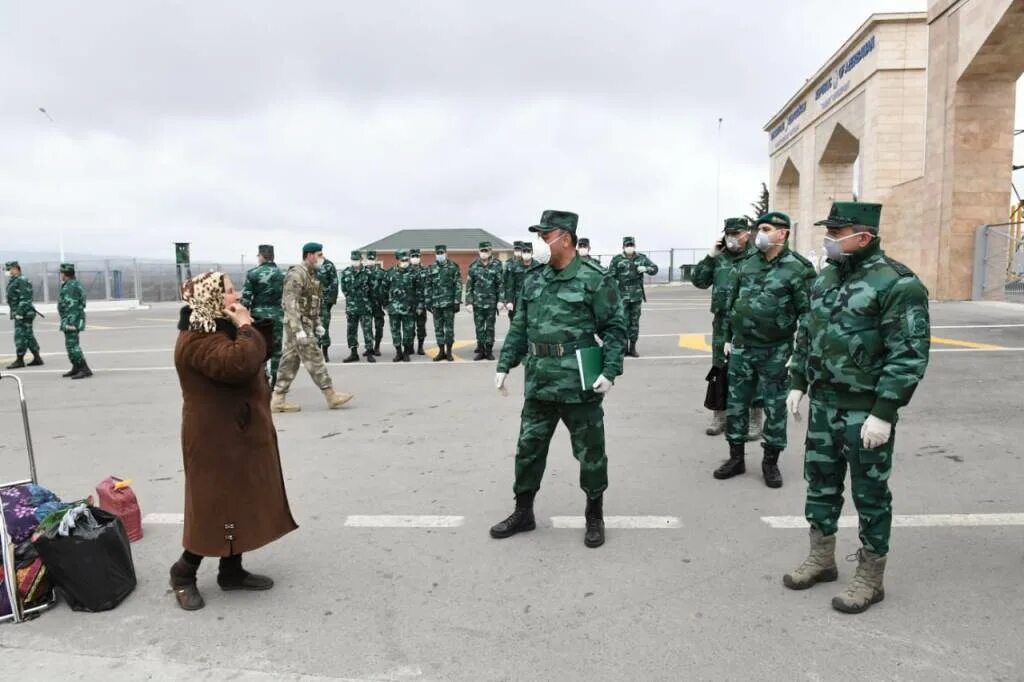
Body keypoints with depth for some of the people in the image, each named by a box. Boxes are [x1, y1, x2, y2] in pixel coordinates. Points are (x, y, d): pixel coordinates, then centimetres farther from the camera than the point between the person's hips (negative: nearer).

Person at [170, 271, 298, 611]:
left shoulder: (221, 328, 13)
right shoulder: (197, 340, -21)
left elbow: (261, 355, 16)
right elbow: (241, 364, -34)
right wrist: (246, 327, -25)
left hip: (239, 434, 11)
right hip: (218, 439, -11)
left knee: (240, 504, 15)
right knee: (216, 507, 0)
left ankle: (232, 571, 28)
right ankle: (183, 573, 19)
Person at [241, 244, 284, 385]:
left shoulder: (253, 273, -5)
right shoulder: (282, 274, 3)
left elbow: (245, 297, -7)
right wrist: (285, 313, 12)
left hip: (258, 315, -2)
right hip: (277, 315, 2)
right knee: (276, 349, 9)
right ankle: (275, 381, 12)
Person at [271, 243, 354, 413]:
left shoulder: (311, 275, 16)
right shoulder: (296, 274, -15)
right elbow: (290, 303, -21)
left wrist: (317, 324, 18)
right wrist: (298, 329, -25)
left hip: (306, 325, 10)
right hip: (298, 325, -10)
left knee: (290, 361, 9)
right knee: (314, 360, -5)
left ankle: (278, 400, 12)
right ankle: (331, 396, 0)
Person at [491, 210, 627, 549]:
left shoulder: (594, 279, -9)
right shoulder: (533, 279, 8)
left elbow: (615, 328, -7)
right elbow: (519, 326, 13)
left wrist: (610, 370, -16)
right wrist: (504, 365, 8)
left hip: (579, 383, -5)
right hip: (538, 382, 5)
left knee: (590, 452, 8)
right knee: (529, 447, 13)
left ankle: (595, 517, 26)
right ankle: (523, 512, 29)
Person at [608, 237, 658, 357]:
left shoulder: (641, 258, 7)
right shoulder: (617, 260, -2)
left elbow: (655, 268, 10)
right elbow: (611, 277, -1)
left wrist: (646, 269, -11)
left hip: (637, 296, 3)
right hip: (622, 296, -3)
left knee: (635, 322, 7)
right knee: (624, 323, -4)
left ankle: (632, 348, 15)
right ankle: (624, 348, 4)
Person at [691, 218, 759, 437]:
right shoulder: (719, 259, 8)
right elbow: (698, 281, 5)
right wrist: (710, 256, -3)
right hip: (721, 324, 5)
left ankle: (755, 421, 15)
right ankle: (719, 417, 25)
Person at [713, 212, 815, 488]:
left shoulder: (798, 268, -10)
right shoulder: (746, 265, 6)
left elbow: (808, 313, -12)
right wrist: (728, 338, 13)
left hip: (776, 352, -5)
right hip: (741, 349, 5)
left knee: (775, 408, 7)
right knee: (735, 404, 9)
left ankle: (770, 462, 21)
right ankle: (736, 458, 23)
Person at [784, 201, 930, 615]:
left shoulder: (897, 284, -16)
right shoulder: (827, 277, 8)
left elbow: (909, 355, -19)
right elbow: (807, 334, 16)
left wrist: (884, 413, -21)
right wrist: (798, 383, 12)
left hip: (866, 411, -7)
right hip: (823, 402, 8)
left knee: (870, 493, 6)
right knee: (820, 482, 16)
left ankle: (870, 578, 22)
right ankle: (821, 559, 32)